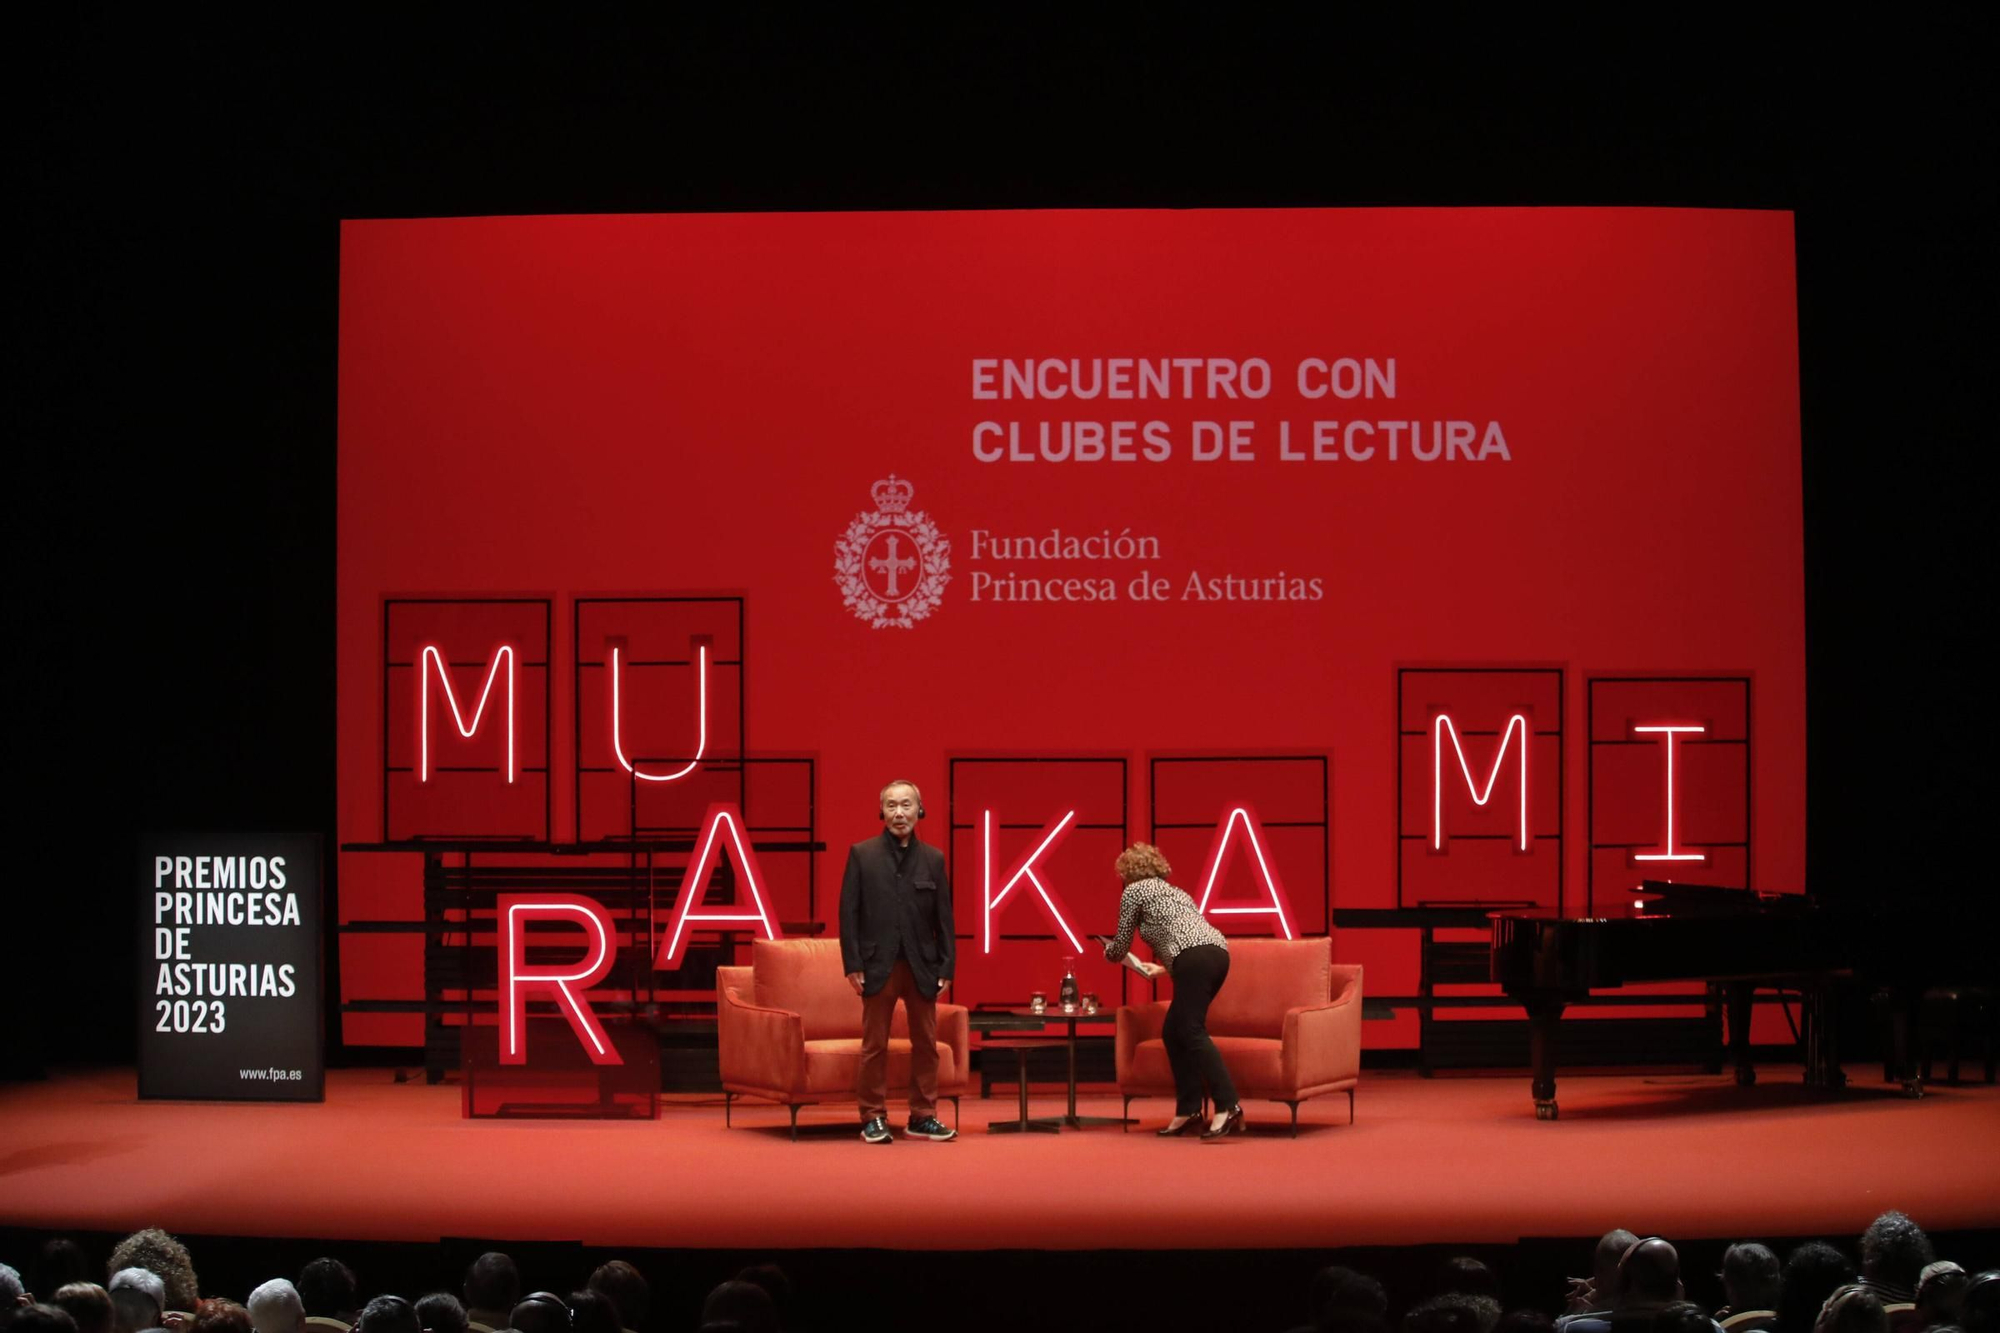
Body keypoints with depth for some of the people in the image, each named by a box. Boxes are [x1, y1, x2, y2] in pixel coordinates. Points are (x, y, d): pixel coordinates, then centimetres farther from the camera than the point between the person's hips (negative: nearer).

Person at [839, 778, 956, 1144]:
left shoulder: (933, 859, 7)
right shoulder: (862, 854, 1)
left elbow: (944, 916, 7)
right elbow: (849, 911, -1)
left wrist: (947, 966, 1)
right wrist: (852, 964, -8)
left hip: (922, 965, 2)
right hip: (878, 964, -2)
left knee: (926, 1043, 6)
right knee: (875, 1045, 2)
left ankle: (923, 1117, 15)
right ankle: (873, 1118, 9)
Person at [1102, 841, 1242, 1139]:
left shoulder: (1134, 890, 15)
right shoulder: (1174, 891, 35)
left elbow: (1121, 947, 18)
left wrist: (1108, 954, 41)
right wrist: (1163, 968, 53)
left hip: (1195, 959, -8)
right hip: (1217, 952, 8)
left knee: (1192, 1032, -14)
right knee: (1173, 1033, 13)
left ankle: (1228, 1106, -29)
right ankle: (1187, 1110, 9)